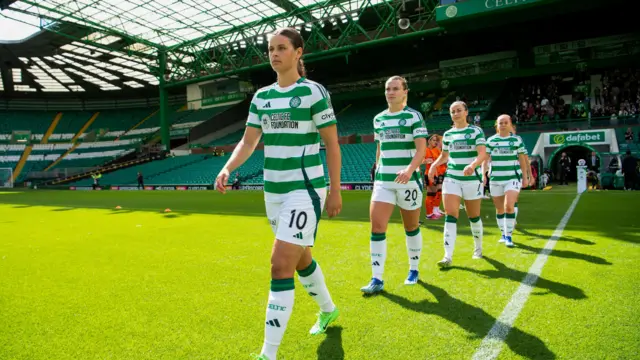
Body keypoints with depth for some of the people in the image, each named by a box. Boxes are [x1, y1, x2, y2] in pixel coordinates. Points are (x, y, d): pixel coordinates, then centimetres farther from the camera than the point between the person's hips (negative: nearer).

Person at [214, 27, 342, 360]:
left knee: (281, 265, -12)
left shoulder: (314, 92, -8)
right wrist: (227, 169, -11)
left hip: (305, 189, -7)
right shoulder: (261, 97, 8)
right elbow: (248, 141, 6)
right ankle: (328, 309, 47)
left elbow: (332, 144, -7)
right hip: (273, 190, 7)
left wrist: (335, 190, -9)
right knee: (301, 258, 20)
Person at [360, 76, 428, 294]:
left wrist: (410, 169, -30)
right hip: (383, 181, 4)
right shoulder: (378, 119, 11)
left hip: (408, 181, -4)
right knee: (377, 225, -8)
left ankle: (413, 270, 30)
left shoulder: (414, 117, -3)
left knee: (411, 227, 10)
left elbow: (421, 148, -13)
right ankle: (377, 279, -2)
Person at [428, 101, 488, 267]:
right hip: (451, 178, 3)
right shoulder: (447, 134, 8)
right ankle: (448, 257, -13)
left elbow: (483, 154, -17)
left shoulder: (476, 131, -4)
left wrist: (472, 165, -37)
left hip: (472, 179, -2)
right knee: (450, 216, -10)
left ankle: (478, 248, 35)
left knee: (474, 217, 10)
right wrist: (434, 164, 0)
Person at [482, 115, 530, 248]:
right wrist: (483, 174, -10)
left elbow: (522, 159, 7)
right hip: (495, 179, 2)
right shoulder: (490, 140, 5)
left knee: (509, 206, -17)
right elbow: (486, 159, 2)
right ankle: (503, 234, 27)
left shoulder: (517, 140, 3)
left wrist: (525, 177, 7)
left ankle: (509, 236, -5)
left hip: (513, 178, -2)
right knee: (499, 209, 10)